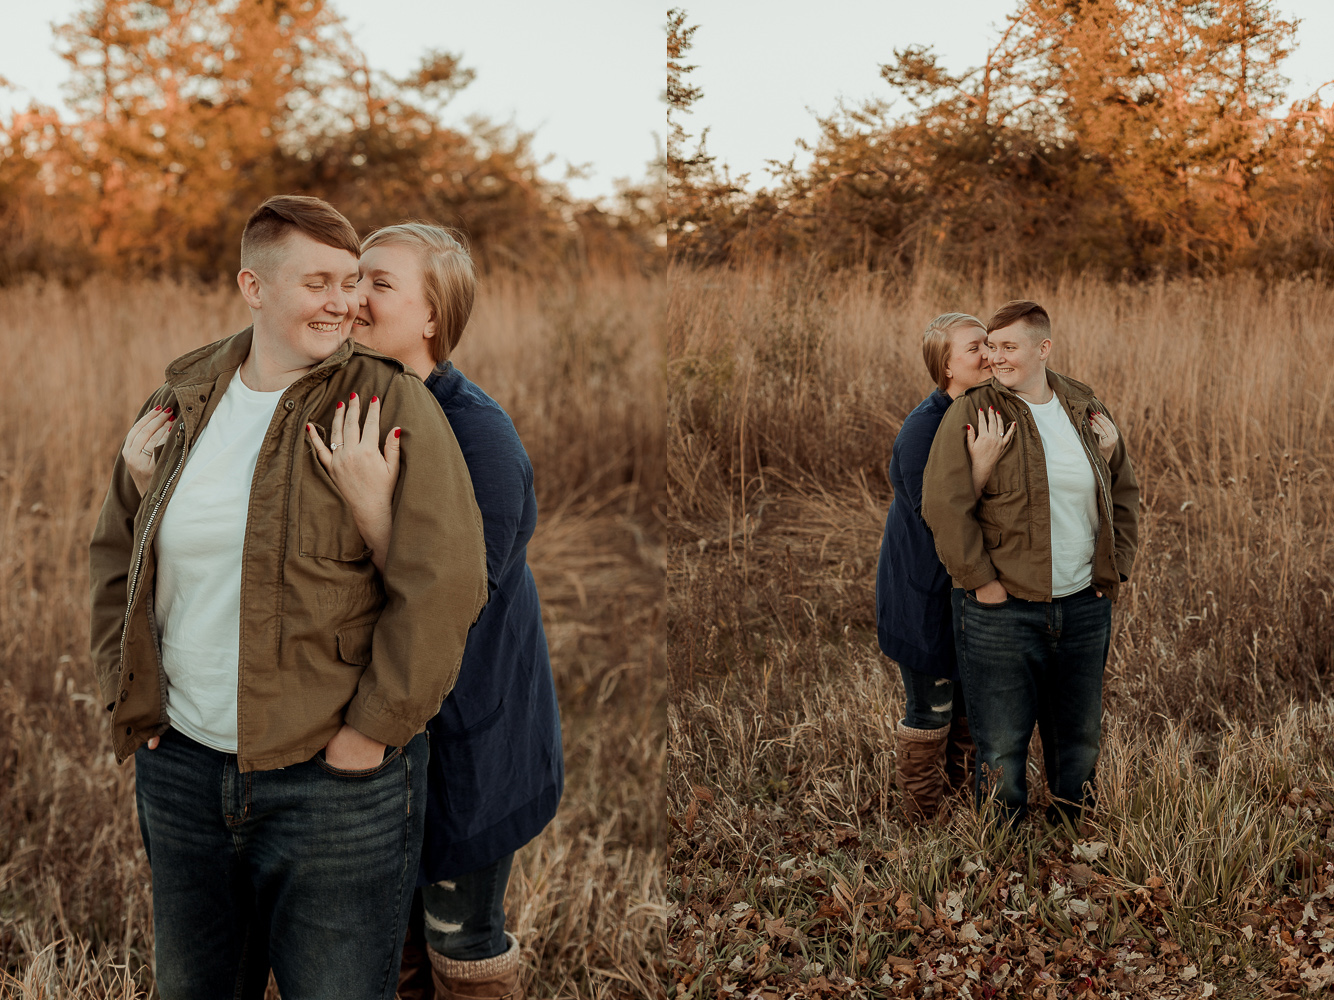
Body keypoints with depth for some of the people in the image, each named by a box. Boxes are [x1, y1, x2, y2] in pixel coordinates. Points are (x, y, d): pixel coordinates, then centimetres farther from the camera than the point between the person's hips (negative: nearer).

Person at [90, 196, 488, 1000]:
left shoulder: (391, 405, -11)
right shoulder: (182, 404, 5)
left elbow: (444, 583, -18)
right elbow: (117, 549, 17)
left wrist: (368, 735, -16)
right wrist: (130, 696, 9)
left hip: (336, 782, -5)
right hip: (181, 768, 5)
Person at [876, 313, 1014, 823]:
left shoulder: (989, 414, 1)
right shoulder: (924, 428, -24)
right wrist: (981, 465, -37)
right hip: (926, 593, -8)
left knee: (971, 698, 21)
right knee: (929, 708, 5)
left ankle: (963, 795, 40)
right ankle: (924, 819, 23)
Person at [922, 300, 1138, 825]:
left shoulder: (1086, 408, 7)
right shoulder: (972, 412, -8)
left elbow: (1124, 490, 18)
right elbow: (943, 502, -16)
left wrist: (1117, 566, 10)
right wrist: (981, 582, -16)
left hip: (1084, 608, 5)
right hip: (1003, 611, -4)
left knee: (1079, 738, 17)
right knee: (1002, 746, 3)